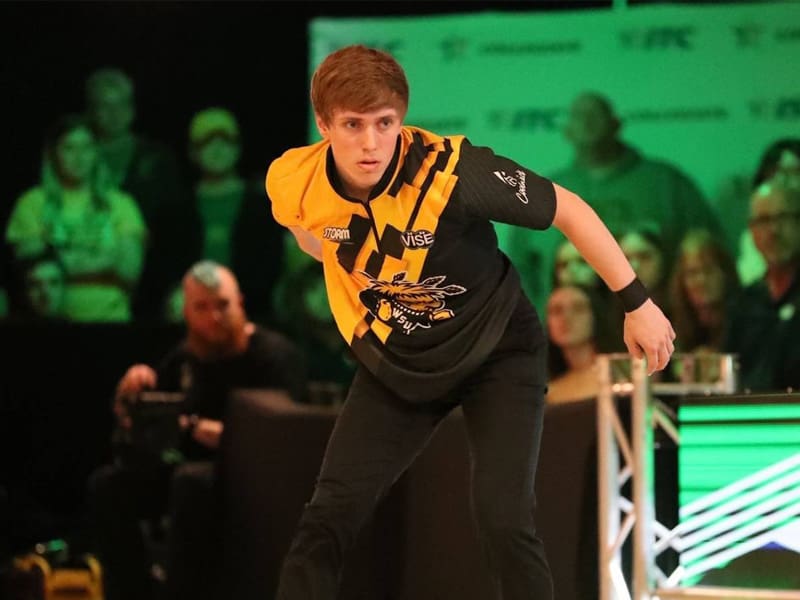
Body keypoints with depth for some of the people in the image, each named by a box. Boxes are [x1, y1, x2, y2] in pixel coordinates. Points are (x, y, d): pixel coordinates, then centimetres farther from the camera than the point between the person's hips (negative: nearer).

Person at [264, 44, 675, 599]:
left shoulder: (451, 172, -33)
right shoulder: (293, 183, -20)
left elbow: (569, 209, -19)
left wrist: (638, 303, -14)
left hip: (496, 353, -3)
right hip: (395, 365, 3)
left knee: (504, 521, -17)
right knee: (328, 518, -5)